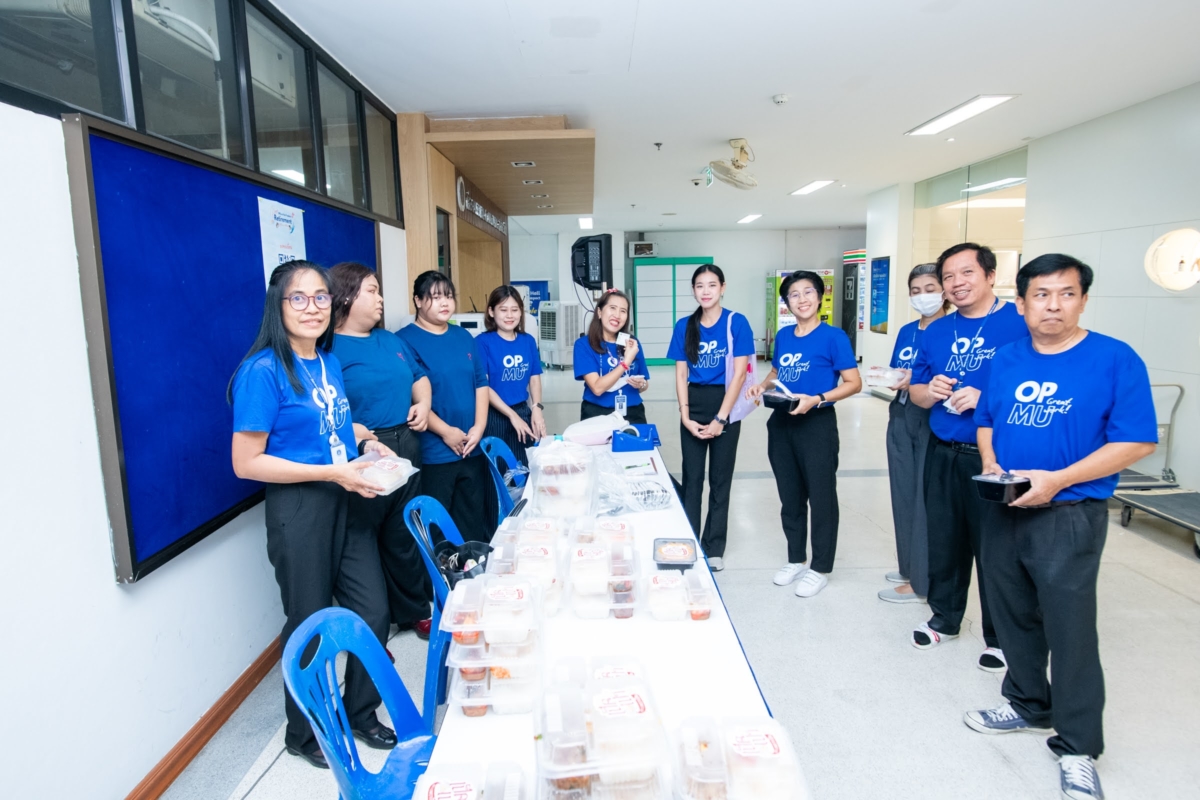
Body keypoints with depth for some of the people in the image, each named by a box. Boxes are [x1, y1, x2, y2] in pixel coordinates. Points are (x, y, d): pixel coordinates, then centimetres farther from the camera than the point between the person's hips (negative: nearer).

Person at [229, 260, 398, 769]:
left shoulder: (330, 362, 7)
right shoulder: (263, 370, -15)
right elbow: (246, 463, -17)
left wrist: (367, 444, 3)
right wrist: (332, 472, -21)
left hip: (347, 502, 7)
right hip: (299, 510, -7)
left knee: (373, 613, 12)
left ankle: (361, 715, 37)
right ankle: (304, 735, 36)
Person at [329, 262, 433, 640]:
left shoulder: (390, 341, 13)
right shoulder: (330, 349, -12)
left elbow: (419, 376, 23)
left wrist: (423, 403, 5)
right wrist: (356, 433, -28)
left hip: (406, 448, 8)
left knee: (405, 536, 19)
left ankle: (414, 612, 36)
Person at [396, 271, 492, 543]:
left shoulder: (464, 337, 11)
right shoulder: (405, 340, -8)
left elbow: (481, 383, 11)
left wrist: (479, 426, -2)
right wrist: (446, 431, -16)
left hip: (472, 448, 6)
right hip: (433, 453, -6)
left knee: (474, 520, 16)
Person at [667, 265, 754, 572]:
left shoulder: (736, 322, -6)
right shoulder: (684, 326, 4)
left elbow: (739, 374, -10)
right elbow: (680, 375, 3)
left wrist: (720, 419, -14)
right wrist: (685, 416, -6)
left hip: (725, 407, -2)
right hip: (693, 407, 3)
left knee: (720, 479, 8)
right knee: (691, 478, 8)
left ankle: (714, 549, 20)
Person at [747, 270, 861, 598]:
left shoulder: (833, 336, -9)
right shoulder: (783, 336, 7)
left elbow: (854, 383, -11)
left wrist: (816, 399, -24)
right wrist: (762, 386, 0)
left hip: (816, 423, -6)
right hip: (781, 422, 6)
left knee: (821, 496, 5)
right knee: (789, 495, 15)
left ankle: (820, 568, 19)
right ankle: (796, 559, 31)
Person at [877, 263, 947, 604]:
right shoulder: (906, 331, 12)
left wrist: (918, 380, -23)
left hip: (933, 420, -7)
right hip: (901, 417, 7)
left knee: (926, 498, -1)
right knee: (903, 494, 14)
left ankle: (922, 581, 9)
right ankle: (909, 567, 29)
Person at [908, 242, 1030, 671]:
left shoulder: (1021, 323, -9)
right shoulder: (936, 332, 9)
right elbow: (917, 392, 14)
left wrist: (985, 398, -23)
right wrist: (930, 391, -7)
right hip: (943, 454, 5)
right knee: (943, 540, 16)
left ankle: (999, 636, 26)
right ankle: (944, 616, 36)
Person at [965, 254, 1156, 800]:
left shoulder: (1115, 359, -9)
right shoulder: (1005, 360, 6)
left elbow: (1136, 441, -12)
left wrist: (1056, 480, -20)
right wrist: (991, 465, -4)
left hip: (1069, 514, -5)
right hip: (1003, 509, 5)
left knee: (1069, 627, 0)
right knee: (1013, 614, 17)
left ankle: (1078, 749, 19)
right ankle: (1029, 704, 39)